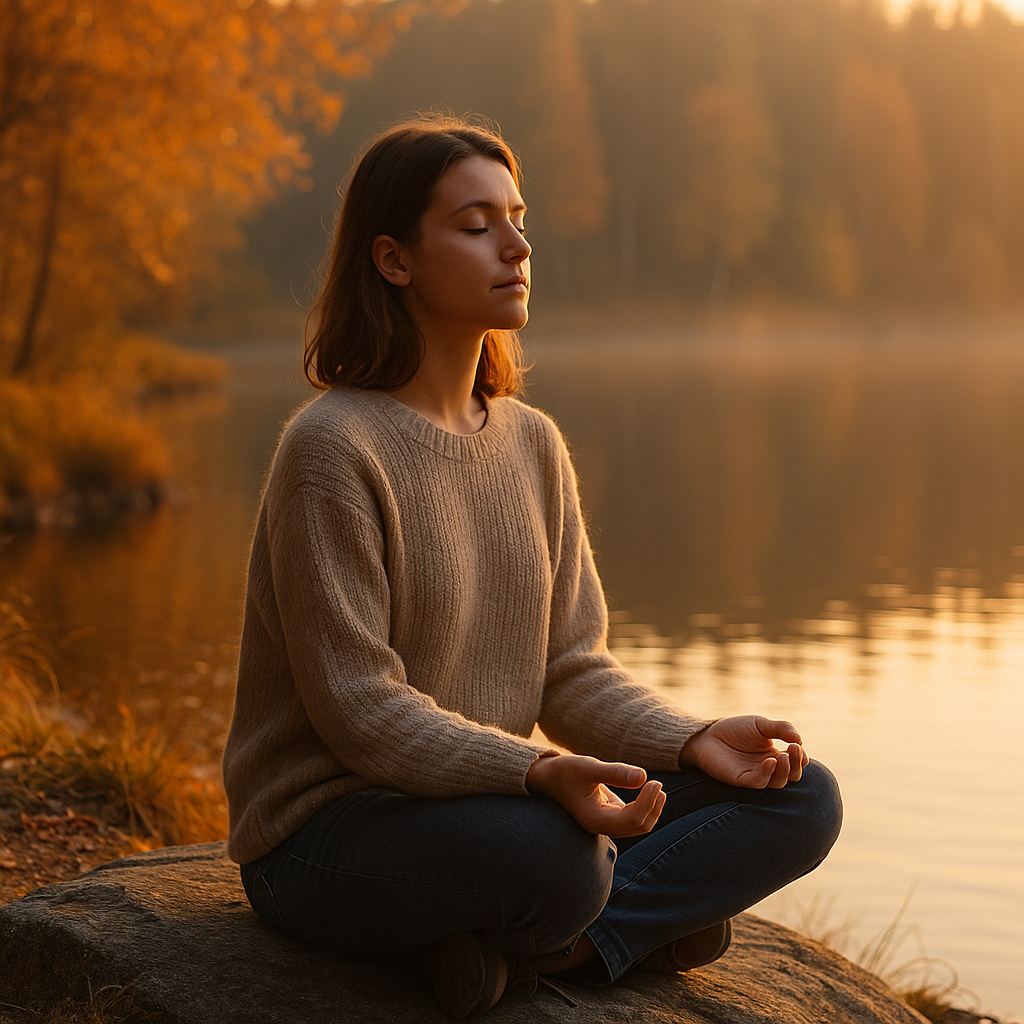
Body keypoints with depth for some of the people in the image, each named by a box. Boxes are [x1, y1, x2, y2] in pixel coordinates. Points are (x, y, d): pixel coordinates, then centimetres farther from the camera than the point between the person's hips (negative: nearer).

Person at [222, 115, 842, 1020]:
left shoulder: (534, 445, 7)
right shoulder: (332, 448, -16)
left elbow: (571, 672, 7)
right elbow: (358, 710, -21)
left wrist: (695, 741, -11)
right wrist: (542, 775, -33)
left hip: (493, 805, 7)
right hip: (331, 837, -7)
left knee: (801, 800, -6)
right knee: (553, 854, -39)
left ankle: (539, 943, -15)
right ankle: (653, 904, -5)